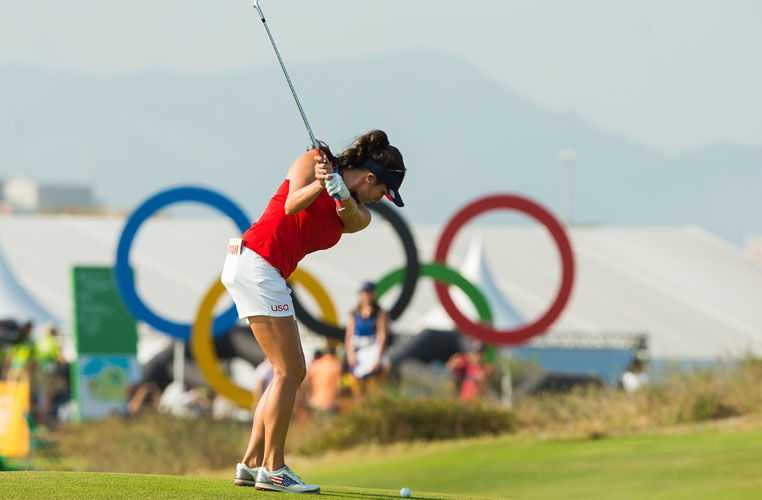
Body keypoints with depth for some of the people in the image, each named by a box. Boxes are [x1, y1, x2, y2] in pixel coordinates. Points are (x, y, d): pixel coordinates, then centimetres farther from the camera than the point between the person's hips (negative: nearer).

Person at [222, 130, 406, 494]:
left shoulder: (359, 215, 14)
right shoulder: (311, 161, -2)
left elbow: (352, 215, -10)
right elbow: (293, 204, -18)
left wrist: (337, 187, -30)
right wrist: (319, 184, -36)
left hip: (267, 273, 9)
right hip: (255, 261, -9)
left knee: (292, 373, 9)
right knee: (288, 371, -10)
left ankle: (251, 464, 10)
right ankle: (272, 468, -9)